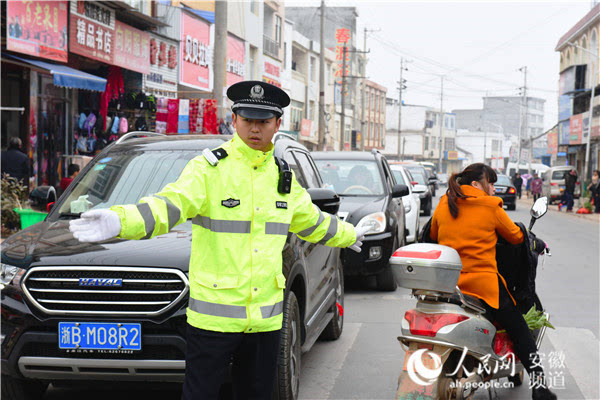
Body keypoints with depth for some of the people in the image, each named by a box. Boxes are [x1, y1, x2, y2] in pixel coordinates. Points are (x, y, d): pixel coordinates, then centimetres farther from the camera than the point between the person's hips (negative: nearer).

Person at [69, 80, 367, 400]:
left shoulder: (282, 176, 12)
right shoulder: (209, 168, -7)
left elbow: (312, 222, 30)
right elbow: (170, 206, -23)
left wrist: (348, 234, 45)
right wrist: (119, 221, -42)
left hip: (265, 317, 5)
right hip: (214, 316, -5)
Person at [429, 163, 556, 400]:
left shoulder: (443, 205, 8)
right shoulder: (491, 207, -4)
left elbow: (432, 236, 21)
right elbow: (516, 236, 6)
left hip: (447, 281, 4)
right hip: (483, 281, -4)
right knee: (518, 330, 7)